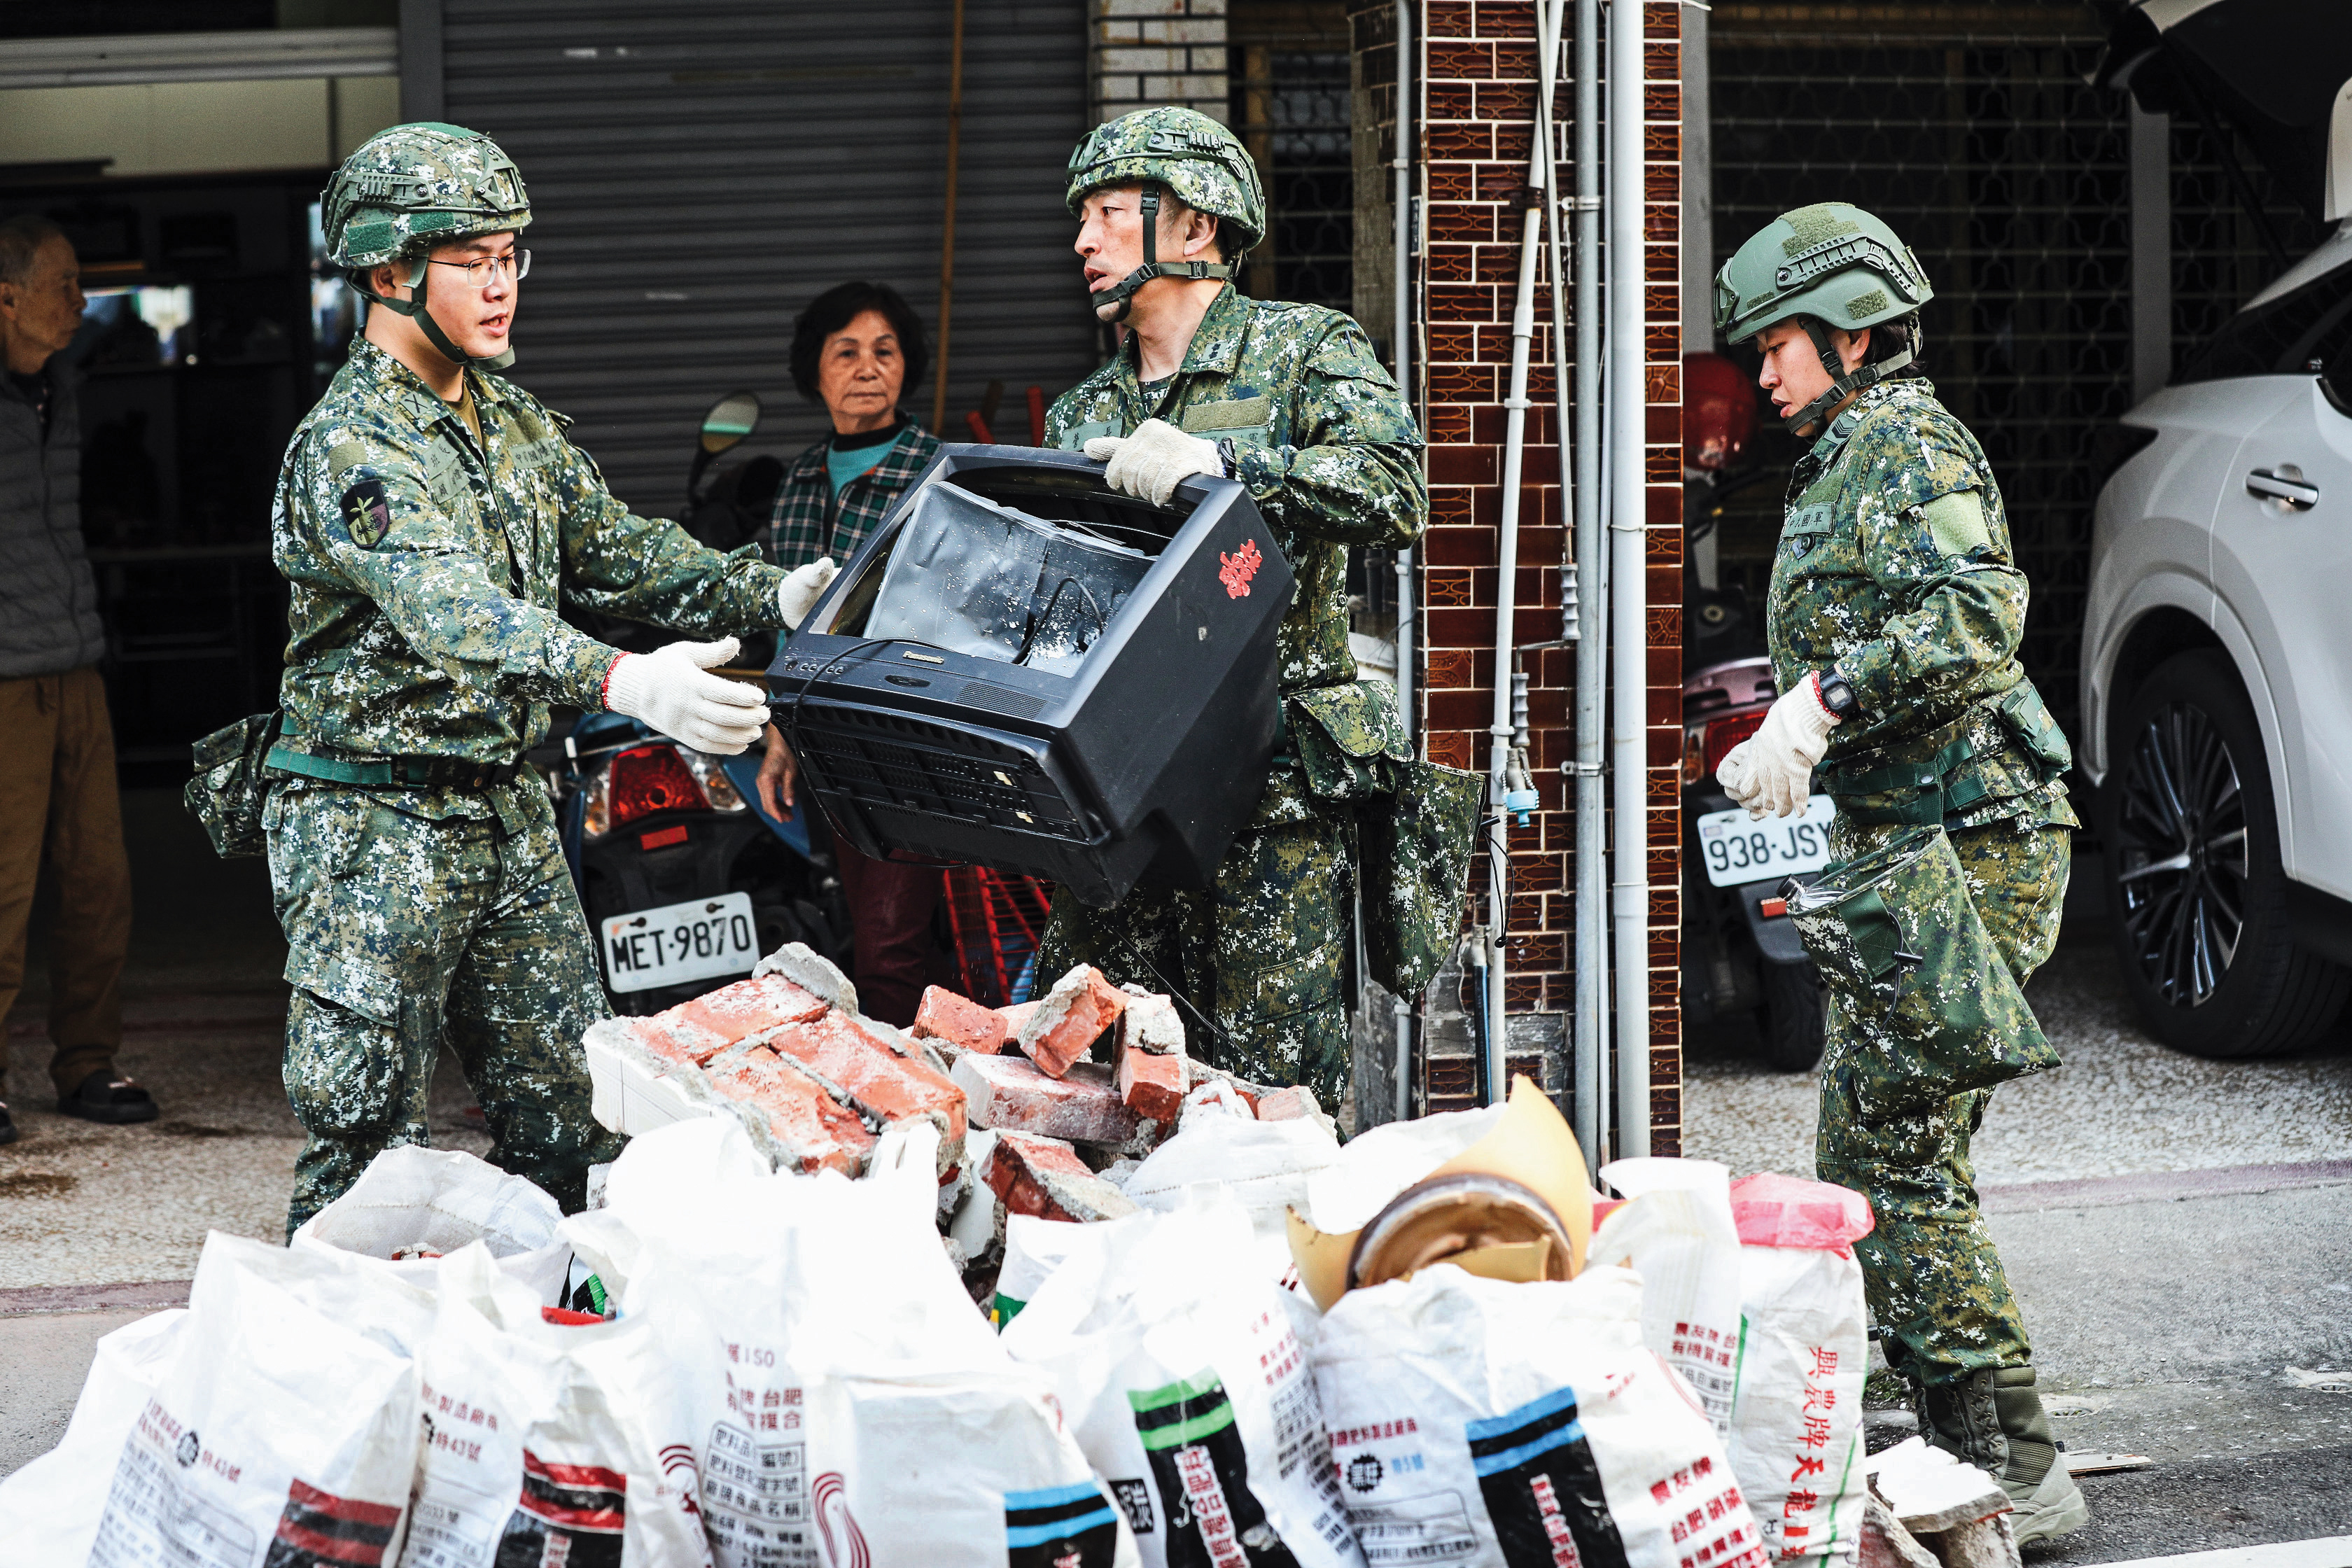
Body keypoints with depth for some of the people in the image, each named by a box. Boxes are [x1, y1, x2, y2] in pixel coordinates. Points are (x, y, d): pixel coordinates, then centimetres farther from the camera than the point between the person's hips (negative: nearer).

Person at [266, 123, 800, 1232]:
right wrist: (622, 682, -50)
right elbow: (453, 612, -35)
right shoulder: (349, 446, -19)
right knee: (366, 1140, -5)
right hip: (374, 822, -8)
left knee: (573, 1120, 10)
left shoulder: (516, 425, 11)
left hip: (506, 808, 8)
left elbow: (620, 551, 16)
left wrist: (770, 597, -1)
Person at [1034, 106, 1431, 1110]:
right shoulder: (1083, 415, 21)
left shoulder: (1304, 351, 3)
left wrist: (1214, 461, -22)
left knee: (1273, 1096, -5)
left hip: (1269, 802, -5)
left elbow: (1394, 494, -15)